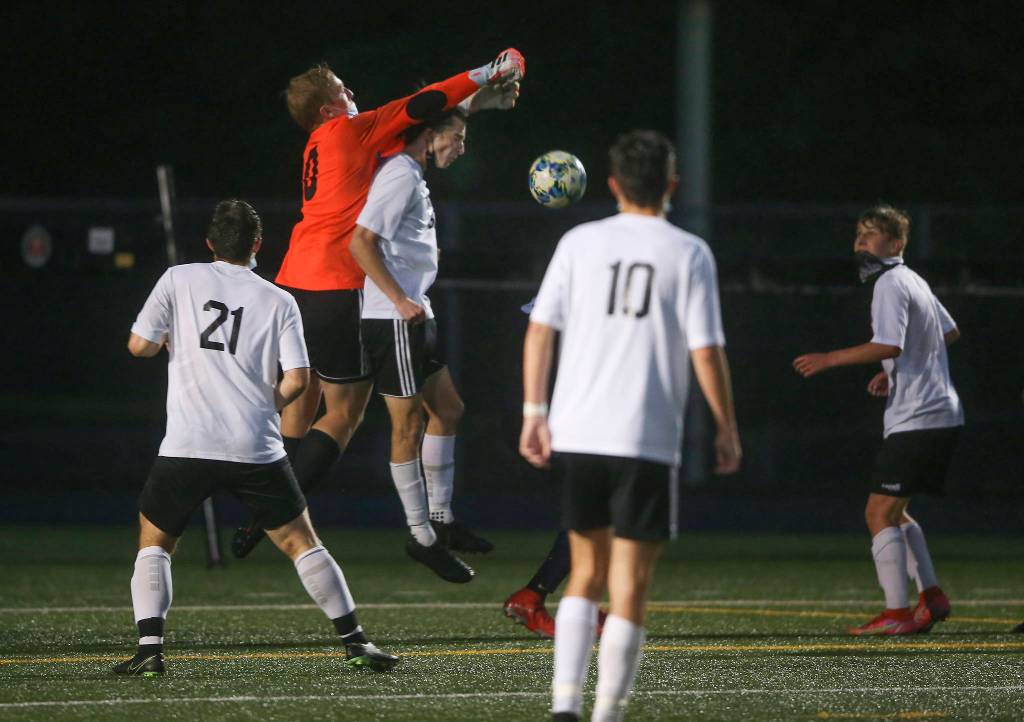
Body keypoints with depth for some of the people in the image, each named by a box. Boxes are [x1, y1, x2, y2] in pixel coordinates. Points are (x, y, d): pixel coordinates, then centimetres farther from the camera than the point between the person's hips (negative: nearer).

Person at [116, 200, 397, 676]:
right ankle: (355, 642, 9)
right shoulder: (279, 301, 7)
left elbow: (139, 346, 0)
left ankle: (149, 648, 0)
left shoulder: (179, 280, 5)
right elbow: (297, 378, -1)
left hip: (187, 446, -1)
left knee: (153, 543, 15)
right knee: (301, 543, 12)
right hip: (258, 451, 1)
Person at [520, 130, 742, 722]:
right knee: (630, 588, 2)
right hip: (647, 440, -3)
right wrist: (728, 429, 5)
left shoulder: (580, 243, 5)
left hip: (575, 433, 3)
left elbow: (541, 329, 1)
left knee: (586, 574, 17)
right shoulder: (688, 253, -1)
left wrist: (534, 411, 6)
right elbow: (707, 351, -5)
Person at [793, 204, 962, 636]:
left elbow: (889, 345, -26)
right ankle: (931, 597, 21)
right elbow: (950, 333, 30)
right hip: (942, 412, 10)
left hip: (916, 419, -10)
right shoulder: (914, 281, 18)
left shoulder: (891, 284, -12)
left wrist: (829, 359, -21)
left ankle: (896, 613, -14)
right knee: (893, 511, 20)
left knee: (880, 512, -10)